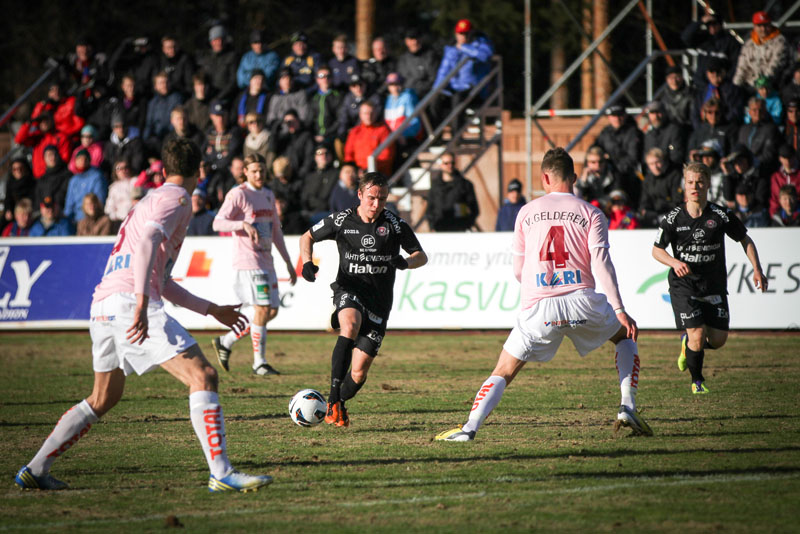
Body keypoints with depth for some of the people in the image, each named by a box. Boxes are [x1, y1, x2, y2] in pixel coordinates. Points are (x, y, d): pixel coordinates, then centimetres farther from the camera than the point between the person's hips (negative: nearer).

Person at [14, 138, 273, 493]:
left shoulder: (149, 200, 30)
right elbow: (147, 241, -19)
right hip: (129, 301, -9)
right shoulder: (175, 198, 1)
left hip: (102, 304, 9)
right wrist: (142, 301, -27)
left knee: (103, 399, 23)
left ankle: (35, 470, 21)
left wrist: (212, 310, 37)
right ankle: (221, 473, -20)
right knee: (203, 376, -11)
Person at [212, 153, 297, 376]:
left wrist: (288, 262, 21)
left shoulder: (268, 195, 17)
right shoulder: (238, 194, -6)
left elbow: (276, 230, 24)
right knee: (262, 308, -13)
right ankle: (259, 362, -5)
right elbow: (218, 223, -14)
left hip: (266, 261, 8)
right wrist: (244, 224, -29)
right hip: (248, 261, -8)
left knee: (272, 310, 6)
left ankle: (226, 342, 18)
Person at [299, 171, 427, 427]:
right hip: (349, 291, -1)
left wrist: (405, 262, -18)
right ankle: (333, 400, -38)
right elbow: (307, 237, 13)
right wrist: (307, 263, -6)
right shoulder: (342, 221, -1)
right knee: (350, 326, -37)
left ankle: (337, 406, 29)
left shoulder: (394, 224, -1)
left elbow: (421, 256, 5)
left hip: (378, 301, 2)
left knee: (359, 370, -2)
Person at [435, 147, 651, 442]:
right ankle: (627, 408, 12)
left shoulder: (526, 212, 11)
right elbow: (601, 263, -7)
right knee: (625, 336, 27)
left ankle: (470, 427, -10)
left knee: (503, 372, 9)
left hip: (537, 307, 0)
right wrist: (620, 310, -7)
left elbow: (518, 270, 14)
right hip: (581, 301, 0)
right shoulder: (591, 213, 5)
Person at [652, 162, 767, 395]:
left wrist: (757, 269, -5)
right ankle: (697, 381, 13)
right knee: (697, 336, -14)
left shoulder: (721, 215, -7)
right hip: (684, 285, -2)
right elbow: (657, 250, 3)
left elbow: (745, 240, 6)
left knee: (718, 340, 0)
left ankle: (687, 342, 35)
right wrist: (674, 262, -17)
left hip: (714, 285, 2)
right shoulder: (674, 218, -8)